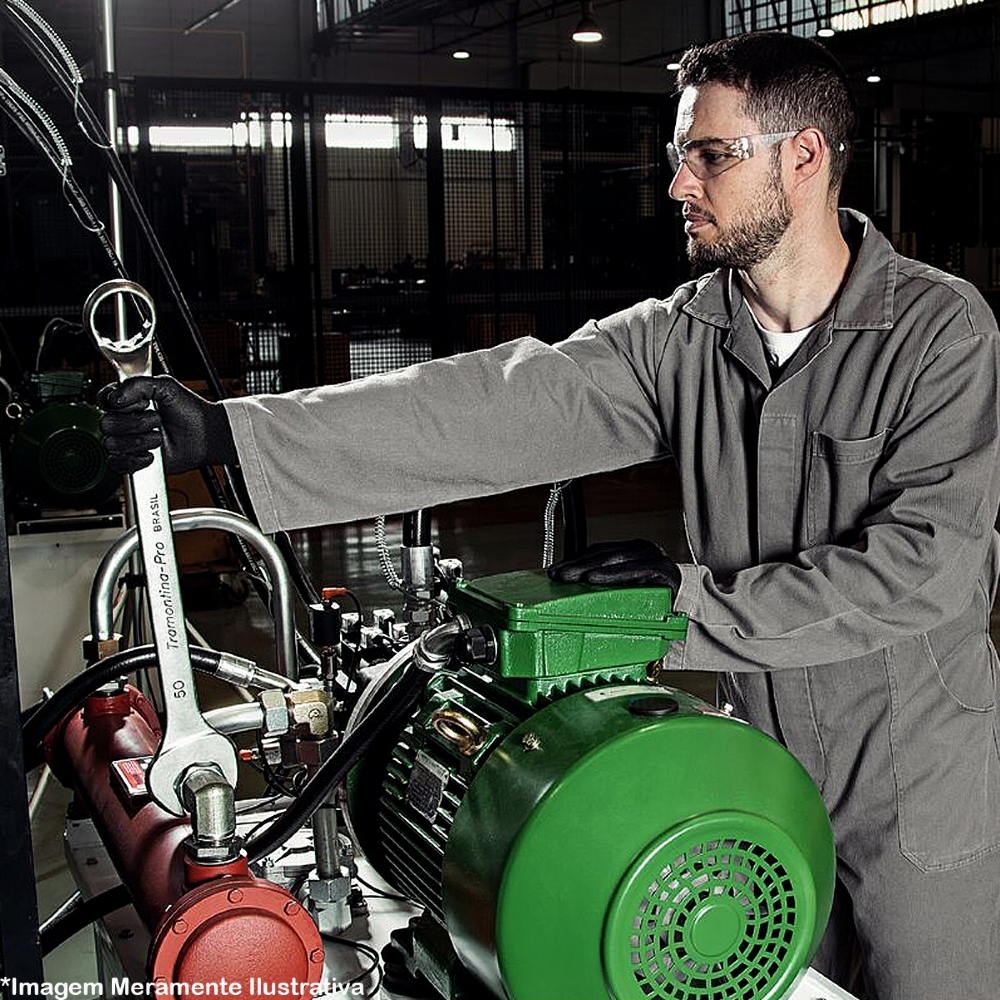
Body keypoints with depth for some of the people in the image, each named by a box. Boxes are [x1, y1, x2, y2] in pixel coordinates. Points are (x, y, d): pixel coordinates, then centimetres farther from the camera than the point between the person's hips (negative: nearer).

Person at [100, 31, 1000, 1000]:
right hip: (765, 772, 4)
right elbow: (487, 408, -16)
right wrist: (228, 430, -25)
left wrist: (691, 596, -20)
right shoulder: (678, 338, -6)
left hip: (921, 788, -3)